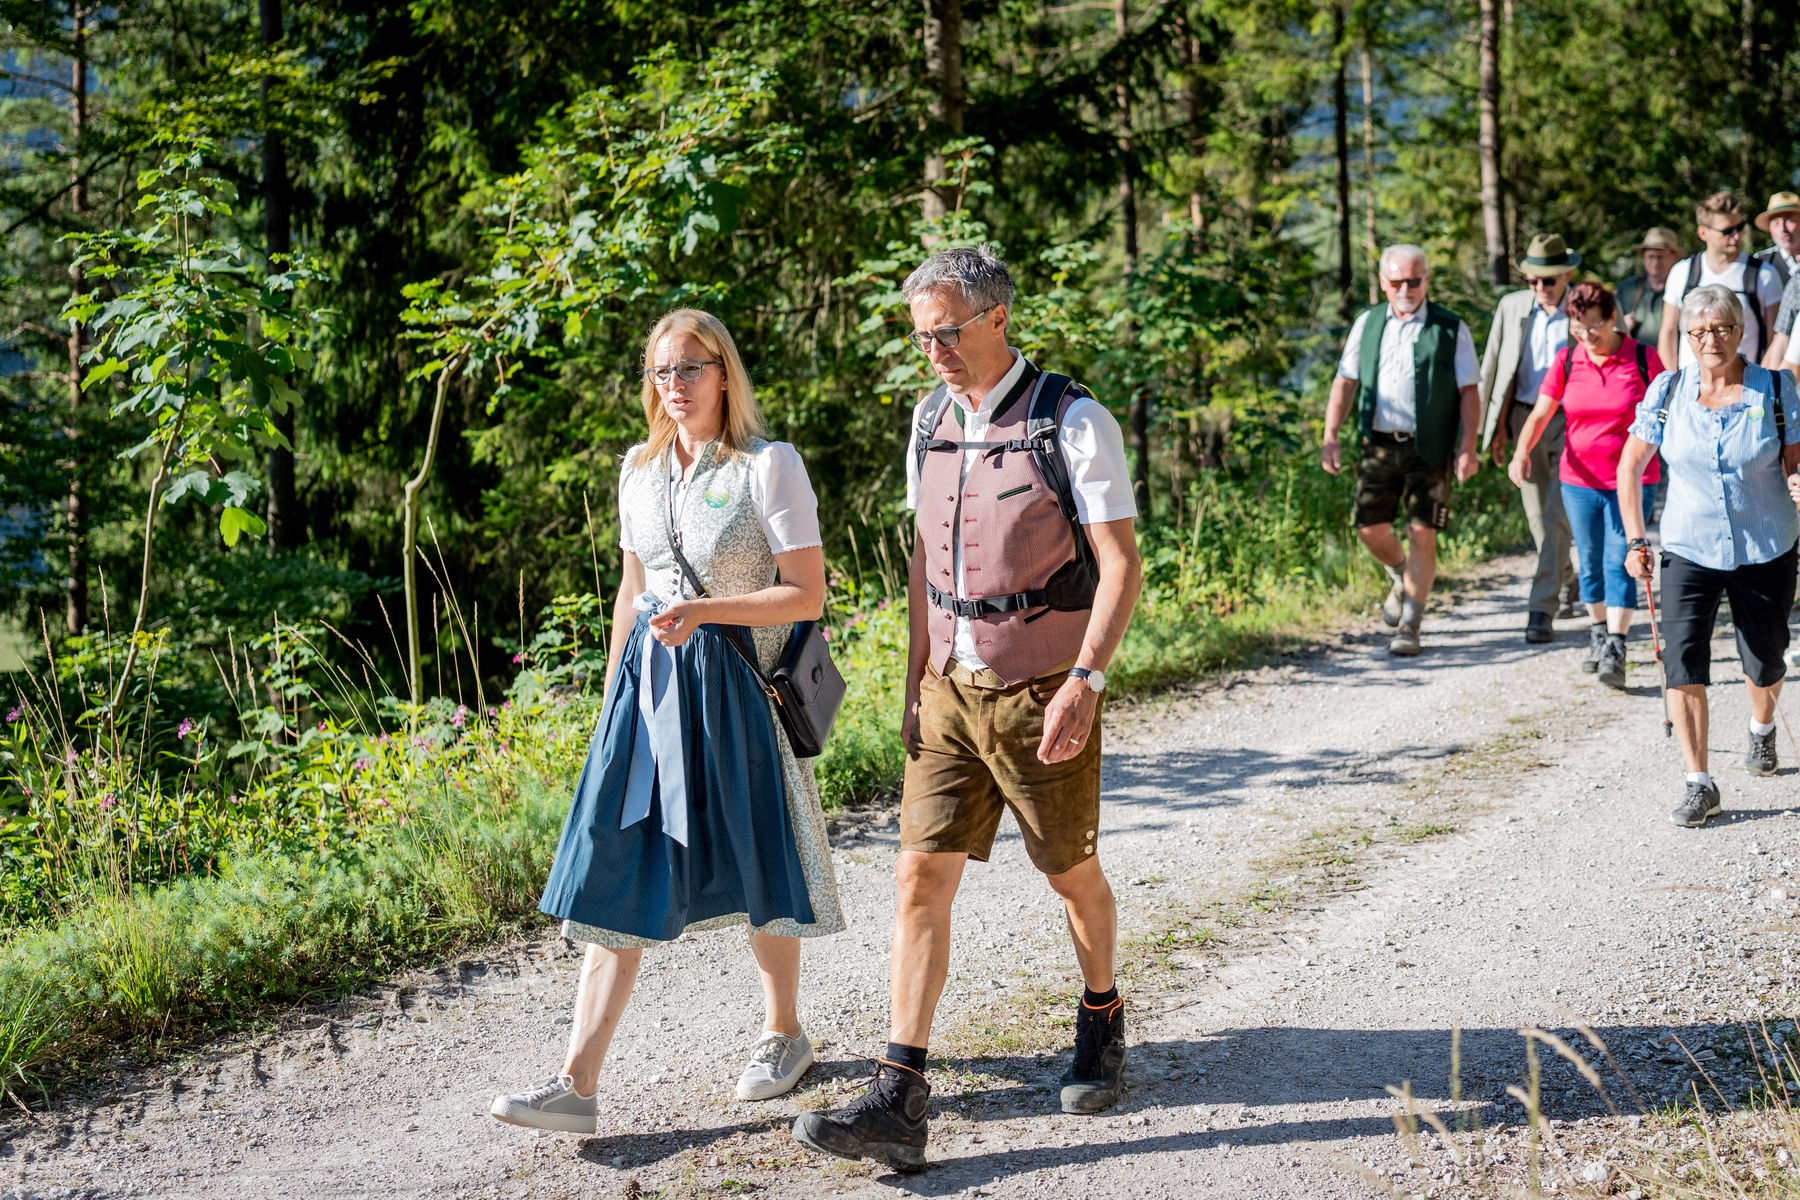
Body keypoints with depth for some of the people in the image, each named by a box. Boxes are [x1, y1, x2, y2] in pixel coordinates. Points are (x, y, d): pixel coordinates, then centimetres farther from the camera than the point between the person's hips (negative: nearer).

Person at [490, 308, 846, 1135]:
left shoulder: (769, 467, -9)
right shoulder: (640, 470, 10)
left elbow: (807, 595, -12)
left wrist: (704, 610, -22)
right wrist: (611, 696, 18)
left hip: (735, 688, -5)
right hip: (648, 688, 5)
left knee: (754, 874, 8)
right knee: (618, 876, -2)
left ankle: (783, 1034, 32)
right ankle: (576, 1084, -5)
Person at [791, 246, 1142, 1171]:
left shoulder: (1074, 423, -11)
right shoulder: (930, 420, 8)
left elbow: (1120, 565, -14)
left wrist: (1084, 682, -24)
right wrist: (915, 680, 14)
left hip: (1041, 693, -5)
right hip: (952, 688, 5)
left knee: (1073, 876, 12)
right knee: (921, 879, -5)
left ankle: (1101, 1018, 39)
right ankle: (899, 1099, -7)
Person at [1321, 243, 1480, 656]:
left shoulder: (1451, 329, 1)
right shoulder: (1367, 324, 10)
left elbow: (1468, 391, 0)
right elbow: (1345, 382, 12)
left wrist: (1467, 447, -9)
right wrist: (1331, 436, 2)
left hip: (1429, 448, -3)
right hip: (1379, 445, 3)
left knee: (1422, 533, -6)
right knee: (1370, 528, 2)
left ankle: (1409, 626, 2)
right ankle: (1401, 577, 35)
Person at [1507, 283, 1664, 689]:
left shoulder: (1643, 359, -7)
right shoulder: (1566, 361, 0)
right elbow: (1540, 414, -4)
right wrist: (1521, 452, -21)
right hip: (1579, 479, 3)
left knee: (1619, 562, -10)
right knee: (1590, 564, 12)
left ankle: (1615, 651, -13)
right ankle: (1598, 633, 30)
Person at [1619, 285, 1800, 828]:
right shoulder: (1667, 391, -4)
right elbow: (1630, 466, 5)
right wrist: (1635, 540, 0)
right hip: (1690, 548, 0)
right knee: (1682, 659, -14)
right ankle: (1699, 785, -7)